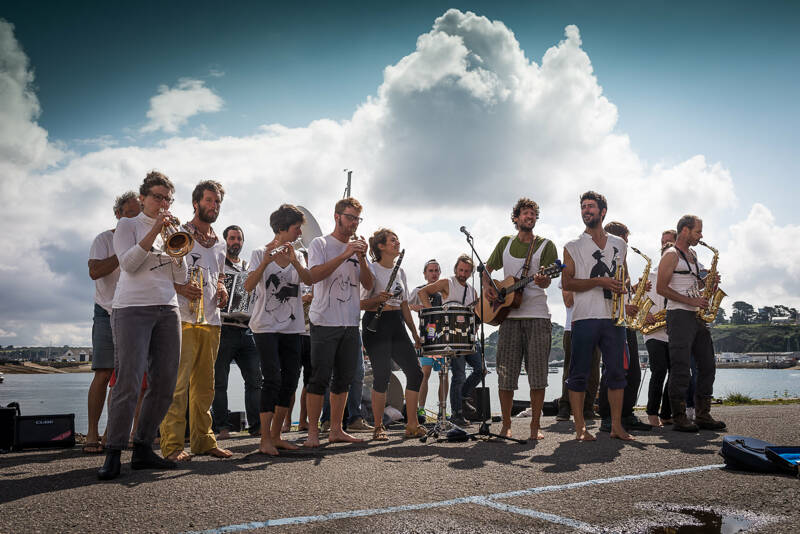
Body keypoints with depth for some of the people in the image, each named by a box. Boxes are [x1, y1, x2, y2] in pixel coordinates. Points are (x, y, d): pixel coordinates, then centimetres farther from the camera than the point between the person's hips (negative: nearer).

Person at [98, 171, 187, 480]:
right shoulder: (128, 225, 7)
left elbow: (180, 277, 13)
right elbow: (128, 263, -10)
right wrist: (154, 231, -14)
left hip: (167, 310, 6)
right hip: (132, 309, -5)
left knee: (164, 385, 1)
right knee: (128, 384, -12)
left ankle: (143, 449, 10)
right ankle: (113, 454, -5)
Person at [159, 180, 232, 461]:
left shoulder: (220, 244, 20)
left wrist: (221, 290, 9)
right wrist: (179, 287, -18)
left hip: (211, 321, 7)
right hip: (183, 319, -6)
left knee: (204, 385, 11)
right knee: (177, 382, -9)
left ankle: (203, 439, 18)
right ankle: (172, 444, -4)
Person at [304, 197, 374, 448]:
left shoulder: (357, 248, 17)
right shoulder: (320, 244, 2)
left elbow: (368, 285, 9)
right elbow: (314, 275, -15)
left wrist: (362, 258, -7)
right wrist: (345, 255, -19)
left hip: (351, 324, 6)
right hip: (325, 322, -5)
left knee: (343, 378, 8)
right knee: (320, 378, -6)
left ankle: (336, 430, 17)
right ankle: (313, 432, 1)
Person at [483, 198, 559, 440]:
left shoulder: (546, 245, 6)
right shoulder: (506, 243, 15)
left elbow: (546, 282, -4)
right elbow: (488, 269, 22)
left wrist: (540, 279, -27)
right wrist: (487, 287, 2)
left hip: (537, 315, -2)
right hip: (509, 314, 2)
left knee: (538, 373, -4)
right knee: (506, 373, 2)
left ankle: (535, 425, 6)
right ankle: (506, 424, 14)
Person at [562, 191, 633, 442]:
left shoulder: (619, 244, 17)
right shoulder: (572, 247, 6)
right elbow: (567, 282, -3)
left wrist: (622, 287, 2)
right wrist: (599, 281, -14)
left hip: (614, 317, 3)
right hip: (585, 317, -3)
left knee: (616, 372, 4)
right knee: (579, 374, -3)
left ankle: (616, 426, 11)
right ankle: (580, 428, 3)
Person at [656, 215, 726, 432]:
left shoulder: (692, 255, 20)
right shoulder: (671, 255, -6)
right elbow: (661, 288, -14)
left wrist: (705, 282, 7)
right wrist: (691, 301, -18)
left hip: (697, 317, 9)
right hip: (679, 316, -9)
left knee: (707, 366, 8)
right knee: (681, 368, -9)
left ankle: (703, 415, 15)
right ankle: (679, 418, -4)